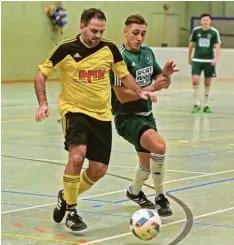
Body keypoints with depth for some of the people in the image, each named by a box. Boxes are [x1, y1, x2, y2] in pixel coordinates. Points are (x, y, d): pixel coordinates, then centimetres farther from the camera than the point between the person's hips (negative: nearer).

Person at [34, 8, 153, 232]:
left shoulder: (110, 49, -2)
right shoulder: (66, 49, -10)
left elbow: (124, 75, 13)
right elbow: (41, 75, -2)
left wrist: (139, 92, -4)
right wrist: (43, 103, -15)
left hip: (102, 115, 4)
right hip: (74, 110, -4)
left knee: (99, 170, 2)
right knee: (77, 155, -28)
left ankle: (66, 196, 31)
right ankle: (71, 211, -10)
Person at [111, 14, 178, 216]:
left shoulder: (147, 52, 5)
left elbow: (164, 84, 11)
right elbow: (122, 95, -21)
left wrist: (166, 74, -11)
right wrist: (151, 88, -26)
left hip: (146, 114, 8)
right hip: (127, 118, -8)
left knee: (148, 164, 18)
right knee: (159, 145, -30)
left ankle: (135, 192, 48)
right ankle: (161, 197, -14)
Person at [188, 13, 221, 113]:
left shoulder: (214, 32, -6)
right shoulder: (196, 30, 0)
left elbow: (217, 46, -9)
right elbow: (191, 44, 12)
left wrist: (216, 58, -24)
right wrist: (189, 57, 19)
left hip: (209, 61, 0)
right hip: (197, 60, 0)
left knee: (208, 84, 7)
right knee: (195, 80, -13)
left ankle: (206, 105, 19)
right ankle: (197, 104, -2)